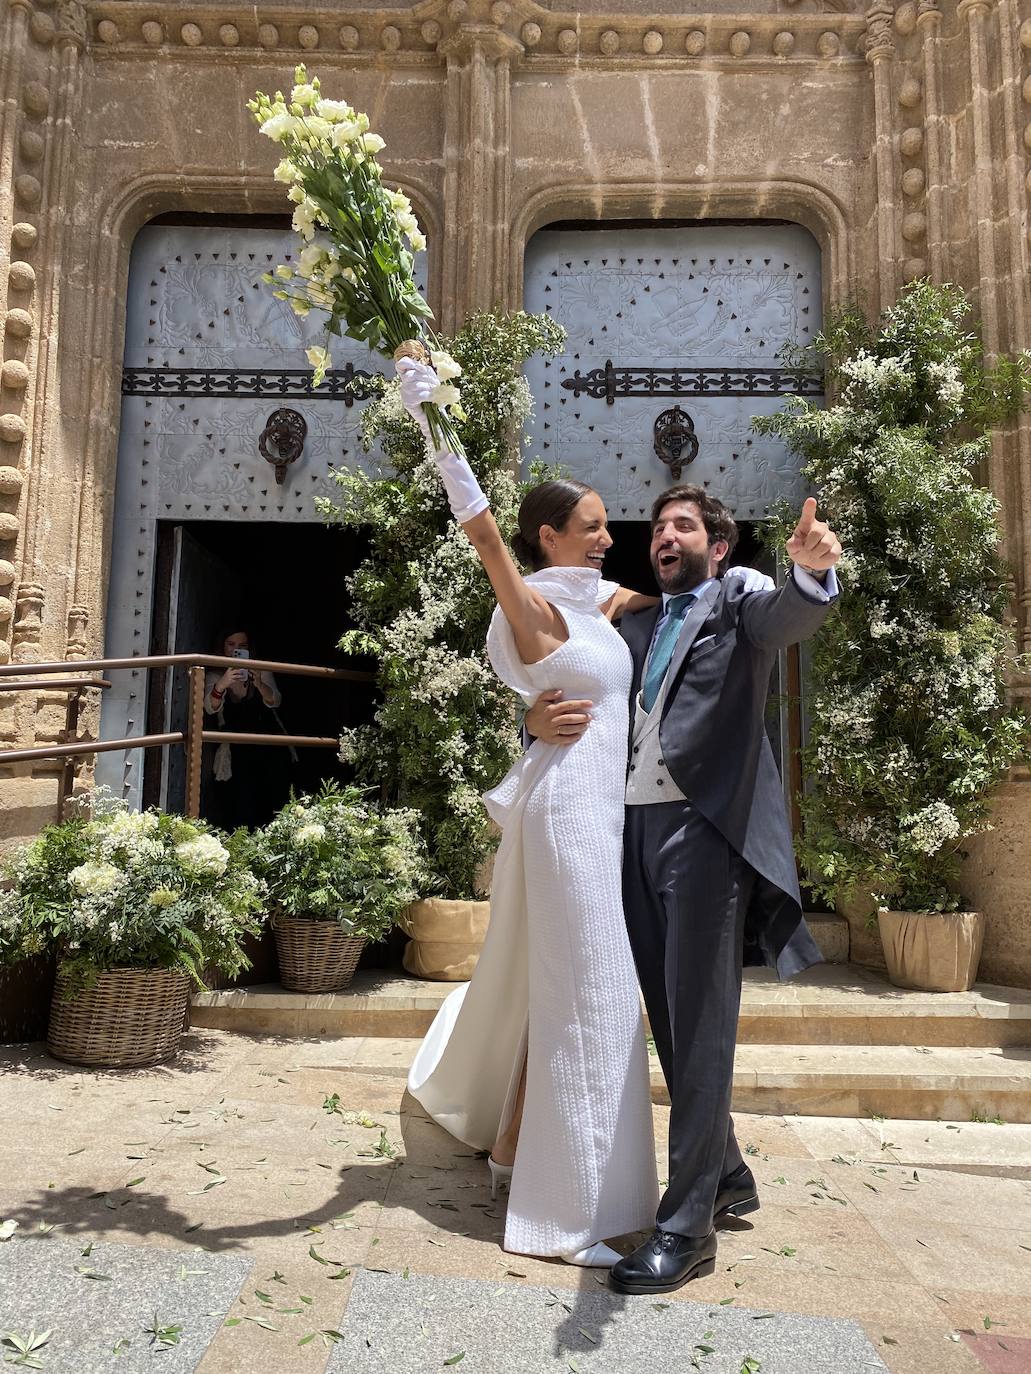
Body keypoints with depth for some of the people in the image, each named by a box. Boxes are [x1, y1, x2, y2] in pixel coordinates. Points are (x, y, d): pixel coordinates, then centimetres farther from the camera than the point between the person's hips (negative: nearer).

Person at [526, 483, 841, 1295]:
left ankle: (688, 1225, 7)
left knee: (700, 1023, -4)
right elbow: (568, 697, 20)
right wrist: (539, 721, -3)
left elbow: (788, 618, -17)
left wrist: (812, 572, -40)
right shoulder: (635, 623, 22)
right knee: (669, 1020, 13)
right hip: (633, 827, 6)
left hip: (705, 825, -6)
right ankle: (727, 1175, 32)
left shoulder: (739, 602, 6)